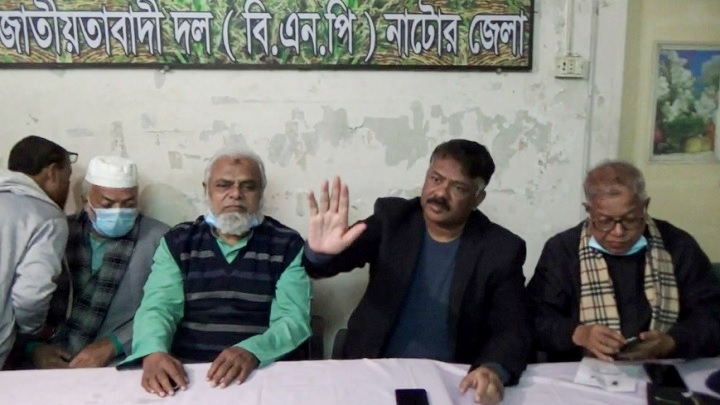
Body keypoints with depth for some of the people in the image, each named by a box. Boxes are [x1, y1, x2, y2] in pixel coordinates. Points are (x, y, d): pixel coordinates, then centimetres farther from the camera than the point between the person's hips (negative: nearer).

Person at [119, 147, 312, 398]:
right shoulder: (177, 242, 10)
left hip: (264, 373, -1)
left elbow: (294, 319, -5)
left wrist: (252, 352, -25)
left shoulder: (288, 245, 4)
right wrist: (154, 352, -22)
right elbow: (157, 307, -1)